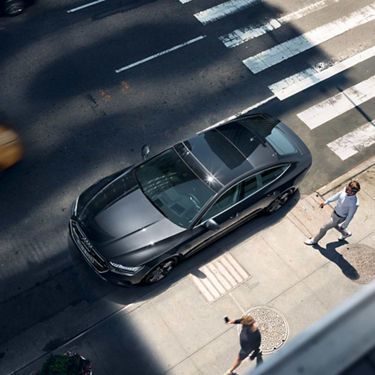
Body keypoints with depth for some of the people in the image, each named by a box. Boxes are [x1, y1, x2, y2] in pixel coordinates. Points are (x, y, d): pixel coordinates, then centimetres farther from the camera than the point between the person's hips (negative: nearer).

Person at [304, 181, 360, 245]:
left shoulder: (354, 203, -40)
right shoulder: (346, 189, -24)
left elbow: (350, 216, -22)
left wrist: (344, 225, -7)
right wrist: (326, 202, 2)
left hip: (339, 218, -6)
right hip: (335, 211, 6)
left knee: (324, 228, 11)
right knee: (334, 224, 33)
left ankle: (314, 240, 39)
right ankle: (346, 234, 59)